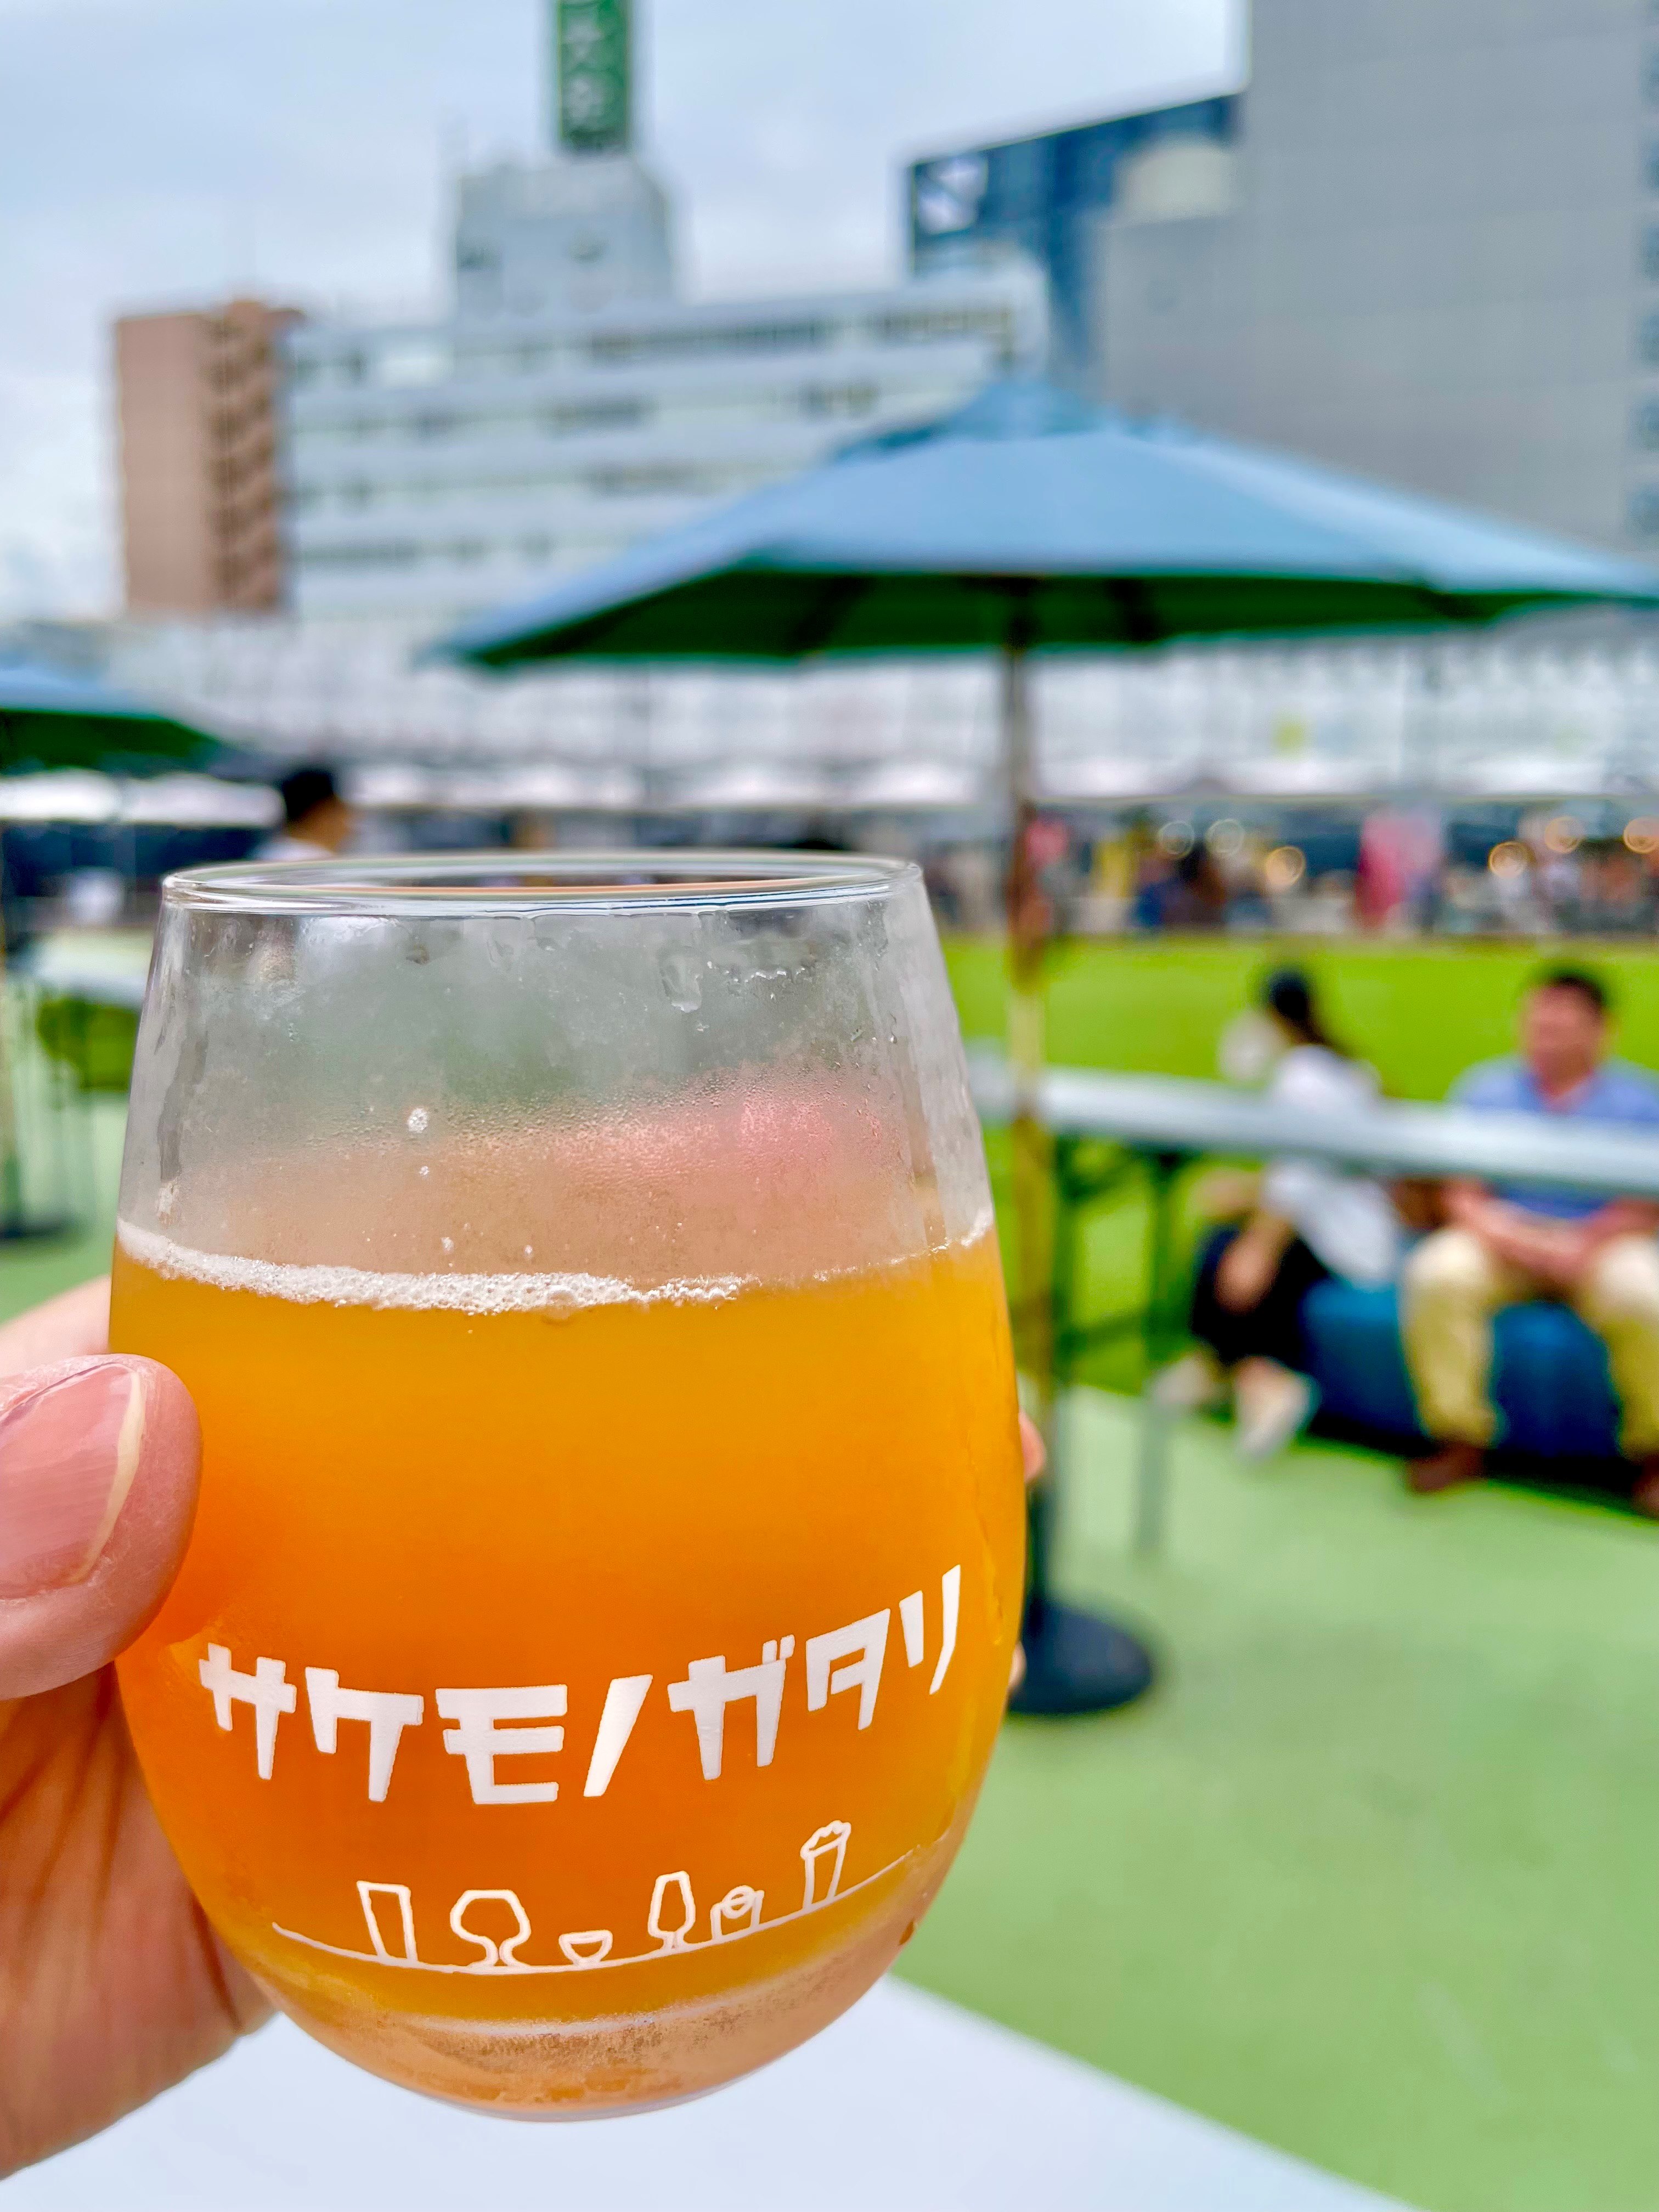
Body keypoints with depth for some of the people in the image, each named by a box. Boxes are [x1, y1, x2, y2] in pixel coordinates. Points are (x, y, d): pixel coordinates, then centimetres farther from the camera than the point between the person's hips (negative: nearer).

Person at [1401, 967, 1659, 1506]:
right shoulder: (1483, 1088, 8)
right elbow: (1462, 1195, 4)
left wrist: (1579, 1249, -20)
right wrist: (1501, 1236, -16)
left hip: (1602, 1242, -1)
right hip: (1503, 1238, 2)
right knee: (1436, 1276, -29)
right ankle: (1461, 1443, -15)